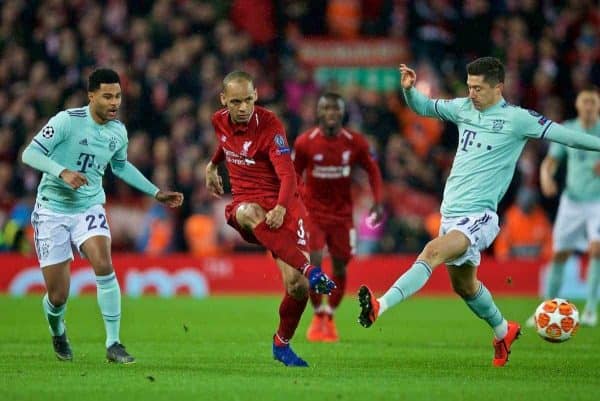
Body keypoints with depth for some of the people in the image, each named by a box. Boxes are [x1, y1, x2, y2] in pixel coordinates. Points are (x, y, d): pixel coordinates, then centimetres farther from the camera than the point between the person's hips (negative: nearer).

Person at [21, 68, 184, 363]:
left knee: (104, 267, -25)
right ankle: (57, 330, 34)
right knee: (58, 296, -3)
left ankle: (113, 344, -17)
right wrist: (63, 172, -32)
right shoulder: (67, 120, -14)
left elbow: (121, 166, 23)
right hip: (53, 209, -3)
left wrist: (156, 193, 22)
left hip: (89, 208, 3)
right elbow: (30, 153, -16)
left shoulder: (118, 132, 3)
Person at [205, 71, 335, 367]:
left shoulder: (269, 124, -13)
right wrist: (212, 166, 44)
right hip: (245, 202, 3)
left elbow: (287, 174, -22)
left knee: (297, 286, -15)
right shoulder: (219, 121, 4)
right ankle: (309, 270, -53)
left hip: (281, 205, -2)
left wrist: (281, 208, -39)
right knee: (249, 214, -40)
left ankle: (282, 344, 13)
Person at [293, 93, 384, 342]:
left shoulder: (355, 143, -8)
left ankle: (330, 317, 27)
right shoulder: (305, 143, -10)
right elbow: (292, 176, 2)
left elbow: (372, 170, 5)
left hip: (342, 214, 2)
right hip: (313, 213, -2)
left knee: (340, 268, 5)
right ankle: (318, 315, 8)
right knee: (313, 264, -14)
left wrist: (378, 202, -5)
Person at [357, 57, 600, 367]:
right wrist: (409, 89, 5)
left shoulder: (516, 118, -6)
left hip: (479, 216, -8)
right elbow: (425, 107, 24)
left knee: (434, 251, -30)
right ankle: (503, 331, 43)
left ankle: (380, 306, -43)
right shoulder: (464, 108, 11)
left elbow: (560, 134, -6)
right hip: (451, 212, 8)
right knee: (464, 284, 19)